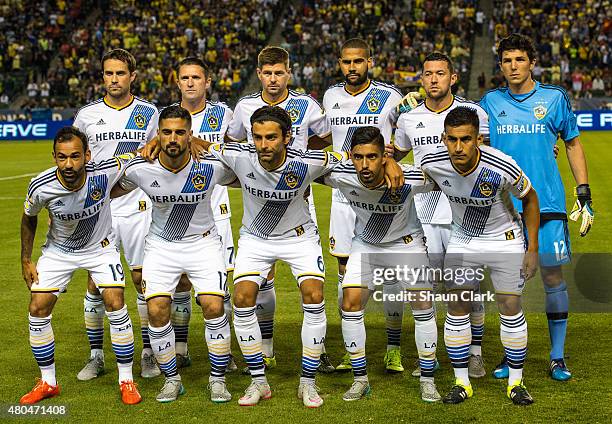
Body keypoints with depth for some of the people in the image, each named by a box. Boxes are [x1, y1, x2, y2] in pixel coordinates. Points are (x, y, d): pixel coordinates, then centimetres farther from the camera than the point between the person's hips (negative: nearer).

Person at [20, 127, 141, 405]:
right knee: (38, 309, -5)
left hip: (100, 247, -1)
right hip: (58, 251, 1)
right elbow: (29, 218, -3)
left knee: (115, 304, -15)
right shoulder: (41, 187, -27)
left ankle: (126, 381, 2)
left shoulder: (104, 173, -31)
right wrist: (26, 260, 1)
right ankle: (48, 383, 14)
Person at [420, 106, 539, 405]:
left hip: (504, 240, -2)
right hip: (462, 239, 3)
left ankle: (516, 382, 13)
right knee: (456, 307, -1)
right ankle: (461, 382, 12)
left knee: (510, 307, -3)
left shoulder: (502, 168, -31)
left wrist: (533, 249, -9)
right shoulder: (432, 165, -22)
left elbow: (530, 199, -11)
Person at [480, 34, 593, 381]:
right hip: (505, 205, 2)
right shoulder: (492, 102, 7)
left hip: (548, 204, -1)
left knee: (553, 276, 1)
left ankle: (558, 356, 12)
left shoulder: (555, 98, 3)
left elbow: (573, 143, 9)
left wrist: (584, 194, 4)